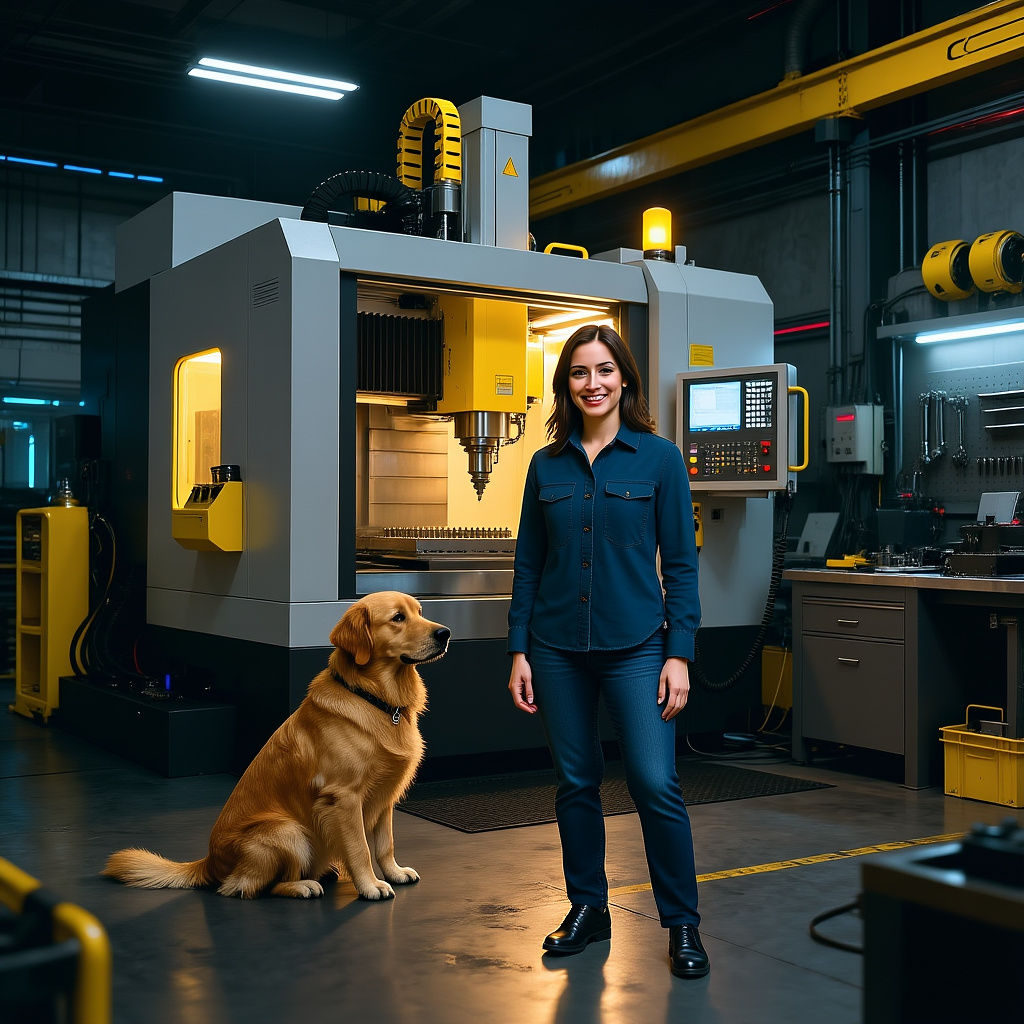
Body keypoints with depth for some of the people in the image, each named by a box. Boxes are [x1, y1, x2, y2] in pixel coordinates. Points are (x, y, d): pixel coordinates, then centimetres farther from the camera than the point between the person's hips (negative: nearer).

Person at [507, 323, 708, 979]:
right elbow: (529, 564, 10)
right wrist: (519, 651, 3)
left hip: (635, 645, -3)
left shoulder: (659, 458, -1)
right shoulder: (547, 465, 7)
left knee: (656, 783, -9)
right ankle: (588, 908, 26)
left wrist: (679, 654, -8)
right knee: (576, 782, 10)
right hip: (558, 648, 3)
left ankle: (683, 924, 7)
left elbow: (681, 563, -2)